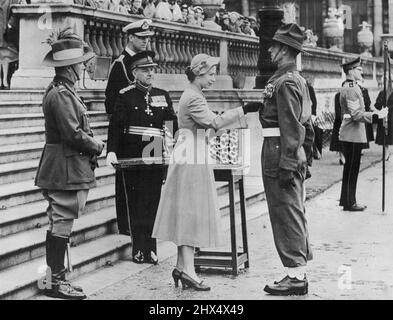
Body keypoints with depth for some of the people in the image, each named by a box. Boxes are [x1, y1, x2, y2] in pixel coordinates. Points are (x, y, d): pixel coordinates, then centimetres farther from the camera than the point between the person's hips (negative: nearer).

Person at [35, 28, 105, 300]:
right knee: (61, 223, -4)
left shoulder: (63, 90, 15)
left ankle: (57, 277, 21)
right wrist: (97, 147, -8)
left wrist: (92, 143, 4)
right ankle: (56, 282, 2)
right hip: (66, 168, -10)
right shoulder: (61, 94, -18)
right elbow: (73, 134, -22)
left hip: (66, 168, 10)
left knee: (61, 223, 13)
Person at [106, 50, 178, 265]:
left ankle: (150, 249, 7)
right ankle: (139, 250, 6)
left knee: (154, 203, 2)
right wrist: (111, 151, -17)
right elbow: (116, 125, -6)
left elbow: (173, 126, 14)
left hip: (157, 156, 3)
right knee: (137, 204, 0)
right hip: (133, 156, -3)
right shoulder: (125, 96, 1)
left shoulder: (163, 96, 13)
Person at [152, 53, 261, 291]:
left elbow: (211, 122, 18)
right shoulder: (193, 98, -15)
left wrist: (243, 116, 14)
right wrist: (244, 110, -27)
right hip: (192, 158, -10)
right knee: (191, 211, -10)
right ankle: (188, 270, -10)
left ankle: (182, 267, 12)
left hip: (192, 157, 10)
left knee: (188, 214, 10)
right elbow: (214, 121, -26)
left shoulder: (194, 95, 17)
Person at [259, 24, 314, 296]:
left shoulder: (285, 83, -15)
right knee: (295, 214, 14)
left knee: (286, 216, -5)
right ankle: (300, 272, 21)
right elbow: (307, 126, 19)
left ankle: (295, 276, 0)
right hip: (296, 159, 10)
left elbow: (291, 128, -21)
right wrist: (306, 159, 22)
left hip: (281, 158, -10)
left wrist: (286, 166, -22)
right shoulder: (299, 80, 16)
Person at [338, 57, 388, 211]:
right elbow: (356, 114, -22)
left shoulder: (348, 87, 16)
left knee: (350, 168, 16)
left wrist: (373, 113, 23)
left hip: (349, 135, 10)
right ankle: (349, 203, 1)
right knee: (352, 169, -4)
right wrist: (376, 115, -19)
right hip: (353, 135, -10)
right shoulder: (350, 89, -17)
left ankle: (346, 199, 24)